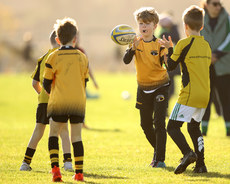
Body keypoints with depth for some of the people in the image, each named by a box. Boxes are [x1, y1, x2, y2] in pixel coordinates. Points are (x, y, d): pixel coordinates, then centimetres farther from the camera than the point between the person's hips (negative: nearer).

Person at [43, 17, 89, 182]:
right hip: (78, 103, 2)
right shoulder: (82, 57, 7)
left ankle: (55, 166, -10)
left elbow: (46, 83, 3)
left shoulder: (54, 57, -1)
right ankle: (79, 172, 3)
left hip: (59, 102, -2)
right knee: (77, 136, 6)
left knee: (54, 133, 9)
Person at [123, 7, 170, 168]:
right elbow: (126, 61, -18)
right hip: (143, 88, 4)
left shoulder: (159, 45, -9)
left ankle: (160, 159, -10)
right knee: (146, 124, 10)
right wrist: (133, 48, -36)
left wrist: (168, 51, -37)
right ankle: (158, 150, 34)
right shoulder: (136, 43, -3)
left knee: (159, 122, -13)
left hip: (160, 87, -4)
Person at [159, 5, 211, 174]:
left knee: (173, 127, -5)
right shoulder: (206, 45, 12)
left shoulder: (184, 43, -9)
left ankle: (188, 153, -27)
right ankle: (200, 164, 12)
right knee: (194, 127, 20)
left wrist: (169, 49, 14)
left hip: (189, 95, -7)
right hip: (204, 95, 7)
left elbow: (171, 65, -3)